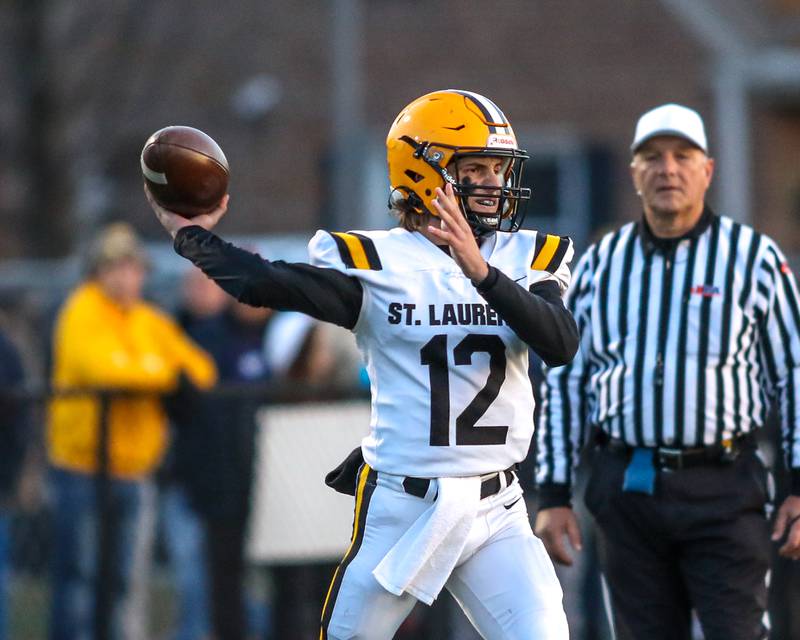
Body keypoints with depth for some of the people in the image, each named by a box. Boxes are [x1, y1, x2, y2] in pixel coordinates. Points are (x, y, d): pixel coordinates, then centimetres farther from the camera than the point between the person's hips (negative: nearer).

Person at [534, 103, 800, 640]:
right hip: (628, 490, 3)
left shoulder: (754, 257, 3)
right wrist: (553, 495, 9)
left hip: (724, 492, -3)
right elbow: (564, 382, 15)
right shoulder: (600, 264, 11)